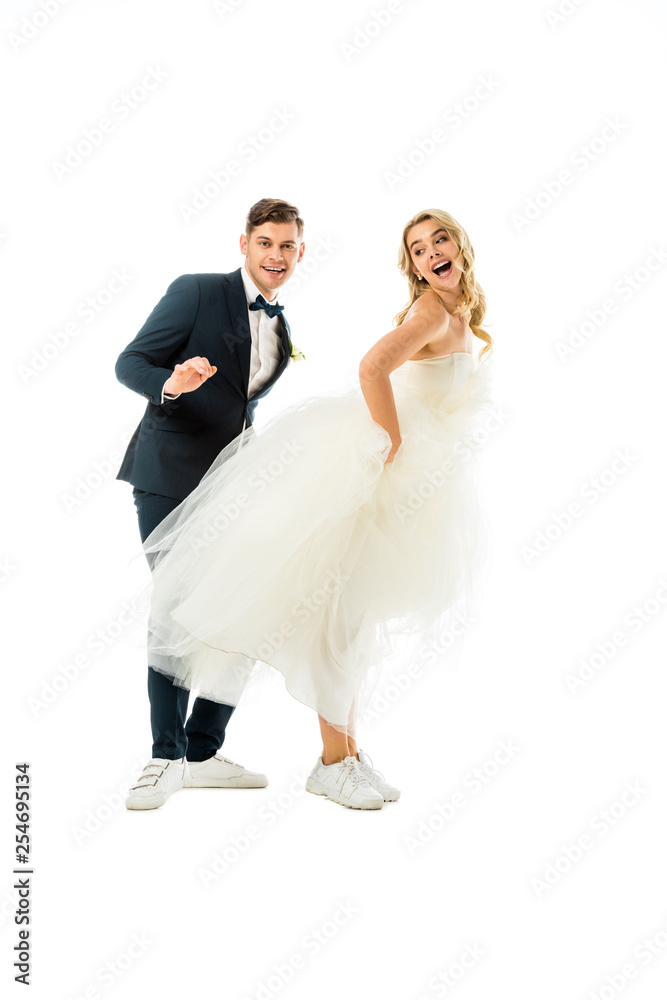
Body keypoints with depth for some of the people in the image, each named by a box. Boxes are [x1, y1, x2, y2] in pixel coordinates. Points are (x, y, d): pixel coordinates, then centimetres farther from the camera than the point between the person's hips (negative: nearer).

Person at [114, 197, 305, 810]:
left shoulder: (280, 329, 16)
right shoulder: (196, 293, -4)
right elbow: (130, 363, -7)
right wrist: (170, 385, -28)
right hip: (170, 480, -6)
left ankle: (202, 753, 15)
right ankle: (166, 758, 1)